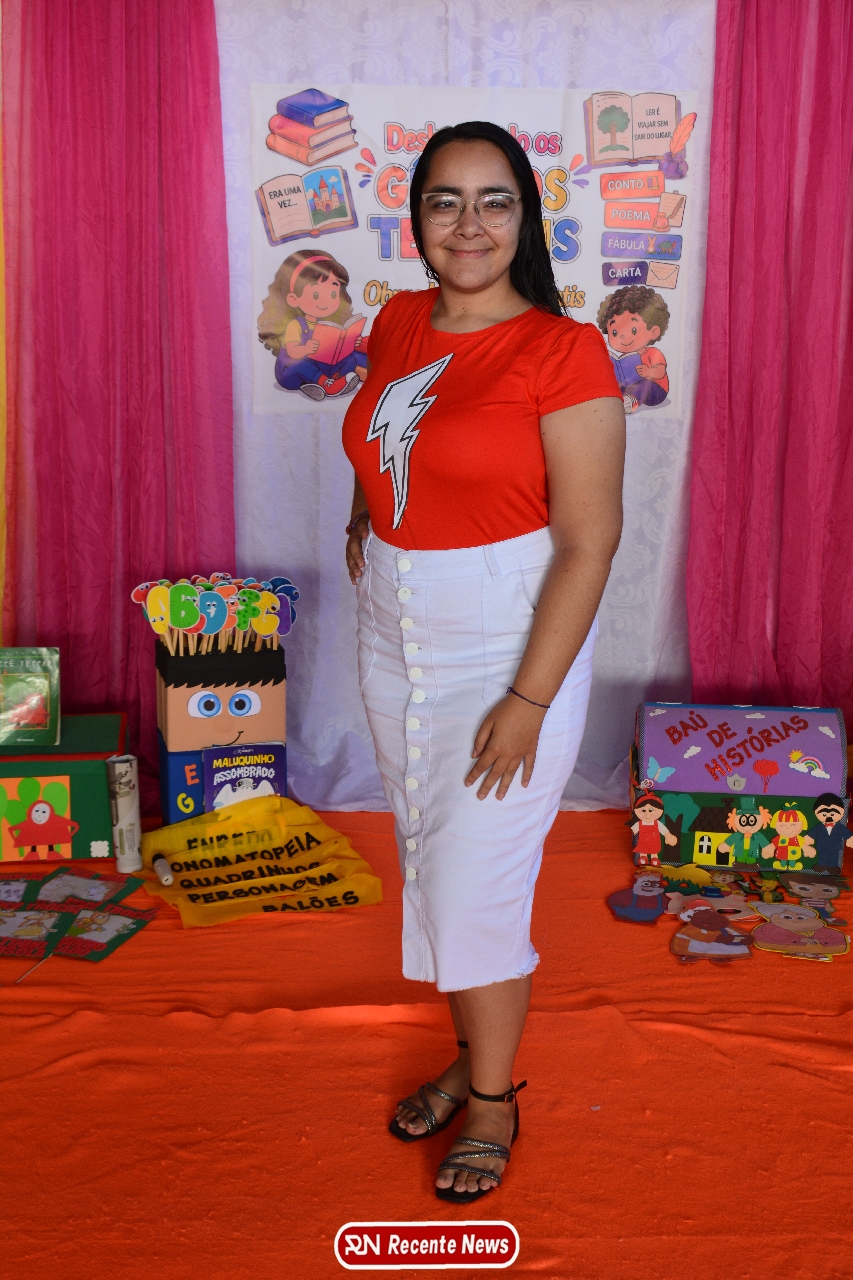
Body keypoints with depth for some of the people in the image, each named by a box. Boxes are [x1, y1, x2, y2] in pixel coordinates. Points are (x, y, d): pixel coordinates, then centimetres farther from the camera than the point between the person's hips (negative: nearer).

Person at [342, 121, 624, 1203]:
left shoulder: (562, 353, -15)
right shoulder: (396, 324, 5)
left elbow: (590, 542, -18)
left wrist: (529, 700, -19)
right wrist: (364, 516, 7)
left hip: (509, 647, -6)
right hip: (394, 643, 7)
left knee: (475, 886, 1)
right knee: (430, 865, 17)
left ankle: (493, 1101, 26)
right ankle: (472, 1053, 39)